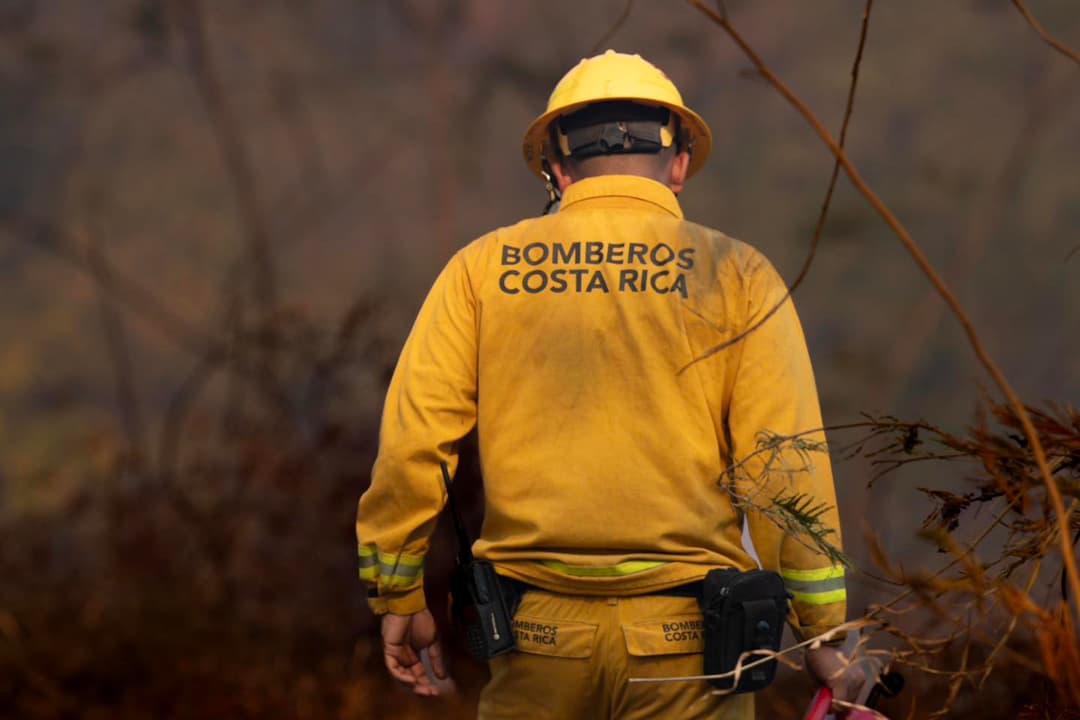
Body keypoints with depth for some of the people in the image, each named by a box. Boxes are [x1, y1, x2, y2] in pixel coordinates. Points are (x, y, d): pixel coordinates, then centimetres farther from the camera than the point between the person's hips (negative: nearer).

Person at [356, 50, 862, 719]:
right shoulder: (735, 275, 1)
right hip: (682, 639, -1)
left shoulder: (485, 268, 5)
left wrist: (400, 594, 12)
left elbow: (413, 441, 1)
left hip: (539, 634, 1)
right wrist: (823, 635, 1)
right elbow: (785, 464, -4)